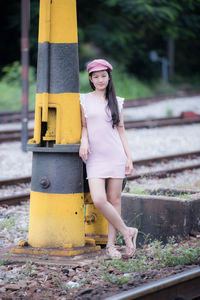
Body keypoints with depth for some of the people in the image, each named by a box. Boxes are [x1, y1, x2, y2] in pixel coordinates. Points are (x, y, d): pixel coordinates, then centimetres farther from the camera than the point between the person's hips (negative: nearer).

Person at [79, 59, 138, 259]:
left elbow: (121, 130, 11)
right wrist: (84, 140, -12)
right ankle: (127, 232, 1)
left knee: (114, 200, 1)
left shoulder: (116, 102, 9)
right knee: (98, 200, -17)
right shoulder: (84, 100, 7)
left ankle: (111, 244, 9)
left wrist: (129, 158, 6)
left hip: (115, 155, 1)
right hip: (95, 156, -1)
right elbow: (83, 126, 10)